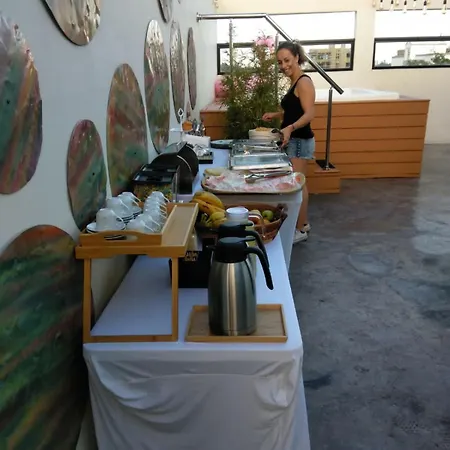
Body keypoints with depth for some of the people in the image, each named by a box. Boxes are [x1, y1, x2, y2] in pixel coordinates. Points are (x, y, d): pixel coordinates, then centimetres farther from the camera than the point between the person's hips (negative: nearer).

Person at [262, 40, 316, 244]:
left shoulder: (304, 82, -16)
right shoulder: (295, 82, 14)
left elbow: (309, 114, -26)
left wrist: (290, 128, -40)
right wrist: (276, 115, 15)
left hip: (300, 141, -10)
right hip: (294, 140, 10)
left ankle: (300, 230, 5)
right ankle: (303, 223, 27)